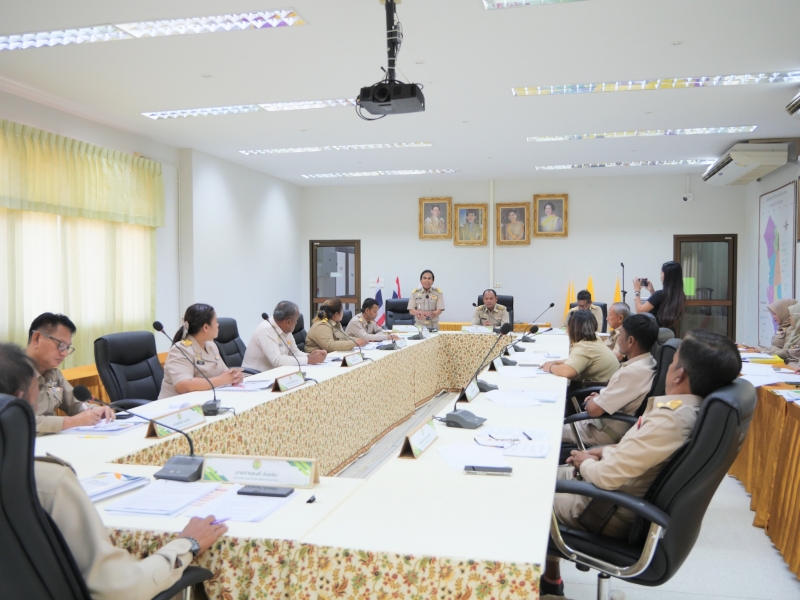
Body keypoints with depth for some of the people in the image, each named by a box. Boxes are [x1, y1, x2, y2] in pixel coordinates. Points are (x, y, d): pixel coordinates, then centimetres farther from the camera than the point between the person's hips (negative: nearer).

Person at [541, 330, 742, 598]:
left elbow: (607, 476, -29)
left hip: (617, 515, -9)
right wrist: (605, 452, 4)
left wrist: (586, 463, -9)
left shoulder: (670, 419, -33)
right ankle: (550, 578, 27)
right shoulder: (692, 408, -5)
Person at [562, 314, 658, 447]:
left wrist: (592, 400, -4)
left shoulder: (632, 372, -31)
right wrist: (598, 398, 1)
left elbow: (593, 409, -26)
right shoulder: (647, 362, -1)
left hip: (607, 432, -9)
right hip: (608, 421, 9)